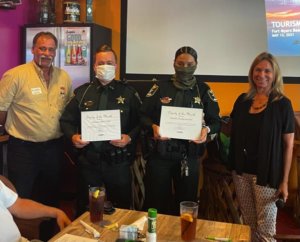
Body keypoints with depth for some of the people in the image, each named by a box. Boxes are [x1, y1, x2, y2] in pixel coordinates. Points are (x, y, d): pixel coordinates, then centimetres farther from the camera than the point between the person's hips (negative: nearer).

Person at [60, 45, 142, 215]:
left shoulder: (128, 93, 2)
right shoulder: (82, 92, 7)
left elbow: (140, 122, 0)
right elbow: (67, 120, 9)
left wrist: (130, 138, -17)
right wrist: (73, 136, -9)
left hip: (118, 161, -1)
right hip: (88, 160, 2)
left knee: (121, 207, 10)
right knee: (86, 208, 14)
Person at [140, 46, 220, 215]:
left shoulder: (204, 90, 5)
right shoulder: (160, 88, 4)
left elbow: (216, 120, 3)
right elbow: (143, 115, 0)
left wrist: (207, 130, -18)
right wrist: (153, 127, -20)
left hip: (189, 155, 1)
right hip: (159, 153, 0)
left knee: (187, 200, 13)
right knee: (156, 200, 8)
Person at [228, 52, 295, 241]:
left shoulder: (282, 104, -7)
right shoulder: (243, 100, 4)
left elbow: (288, 145, -6)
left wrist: (284, 181, -8)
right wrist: (234, 165, 8)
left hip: (267, 174, -4)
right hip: (241, 171, 4)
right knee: (248, 224, 16)